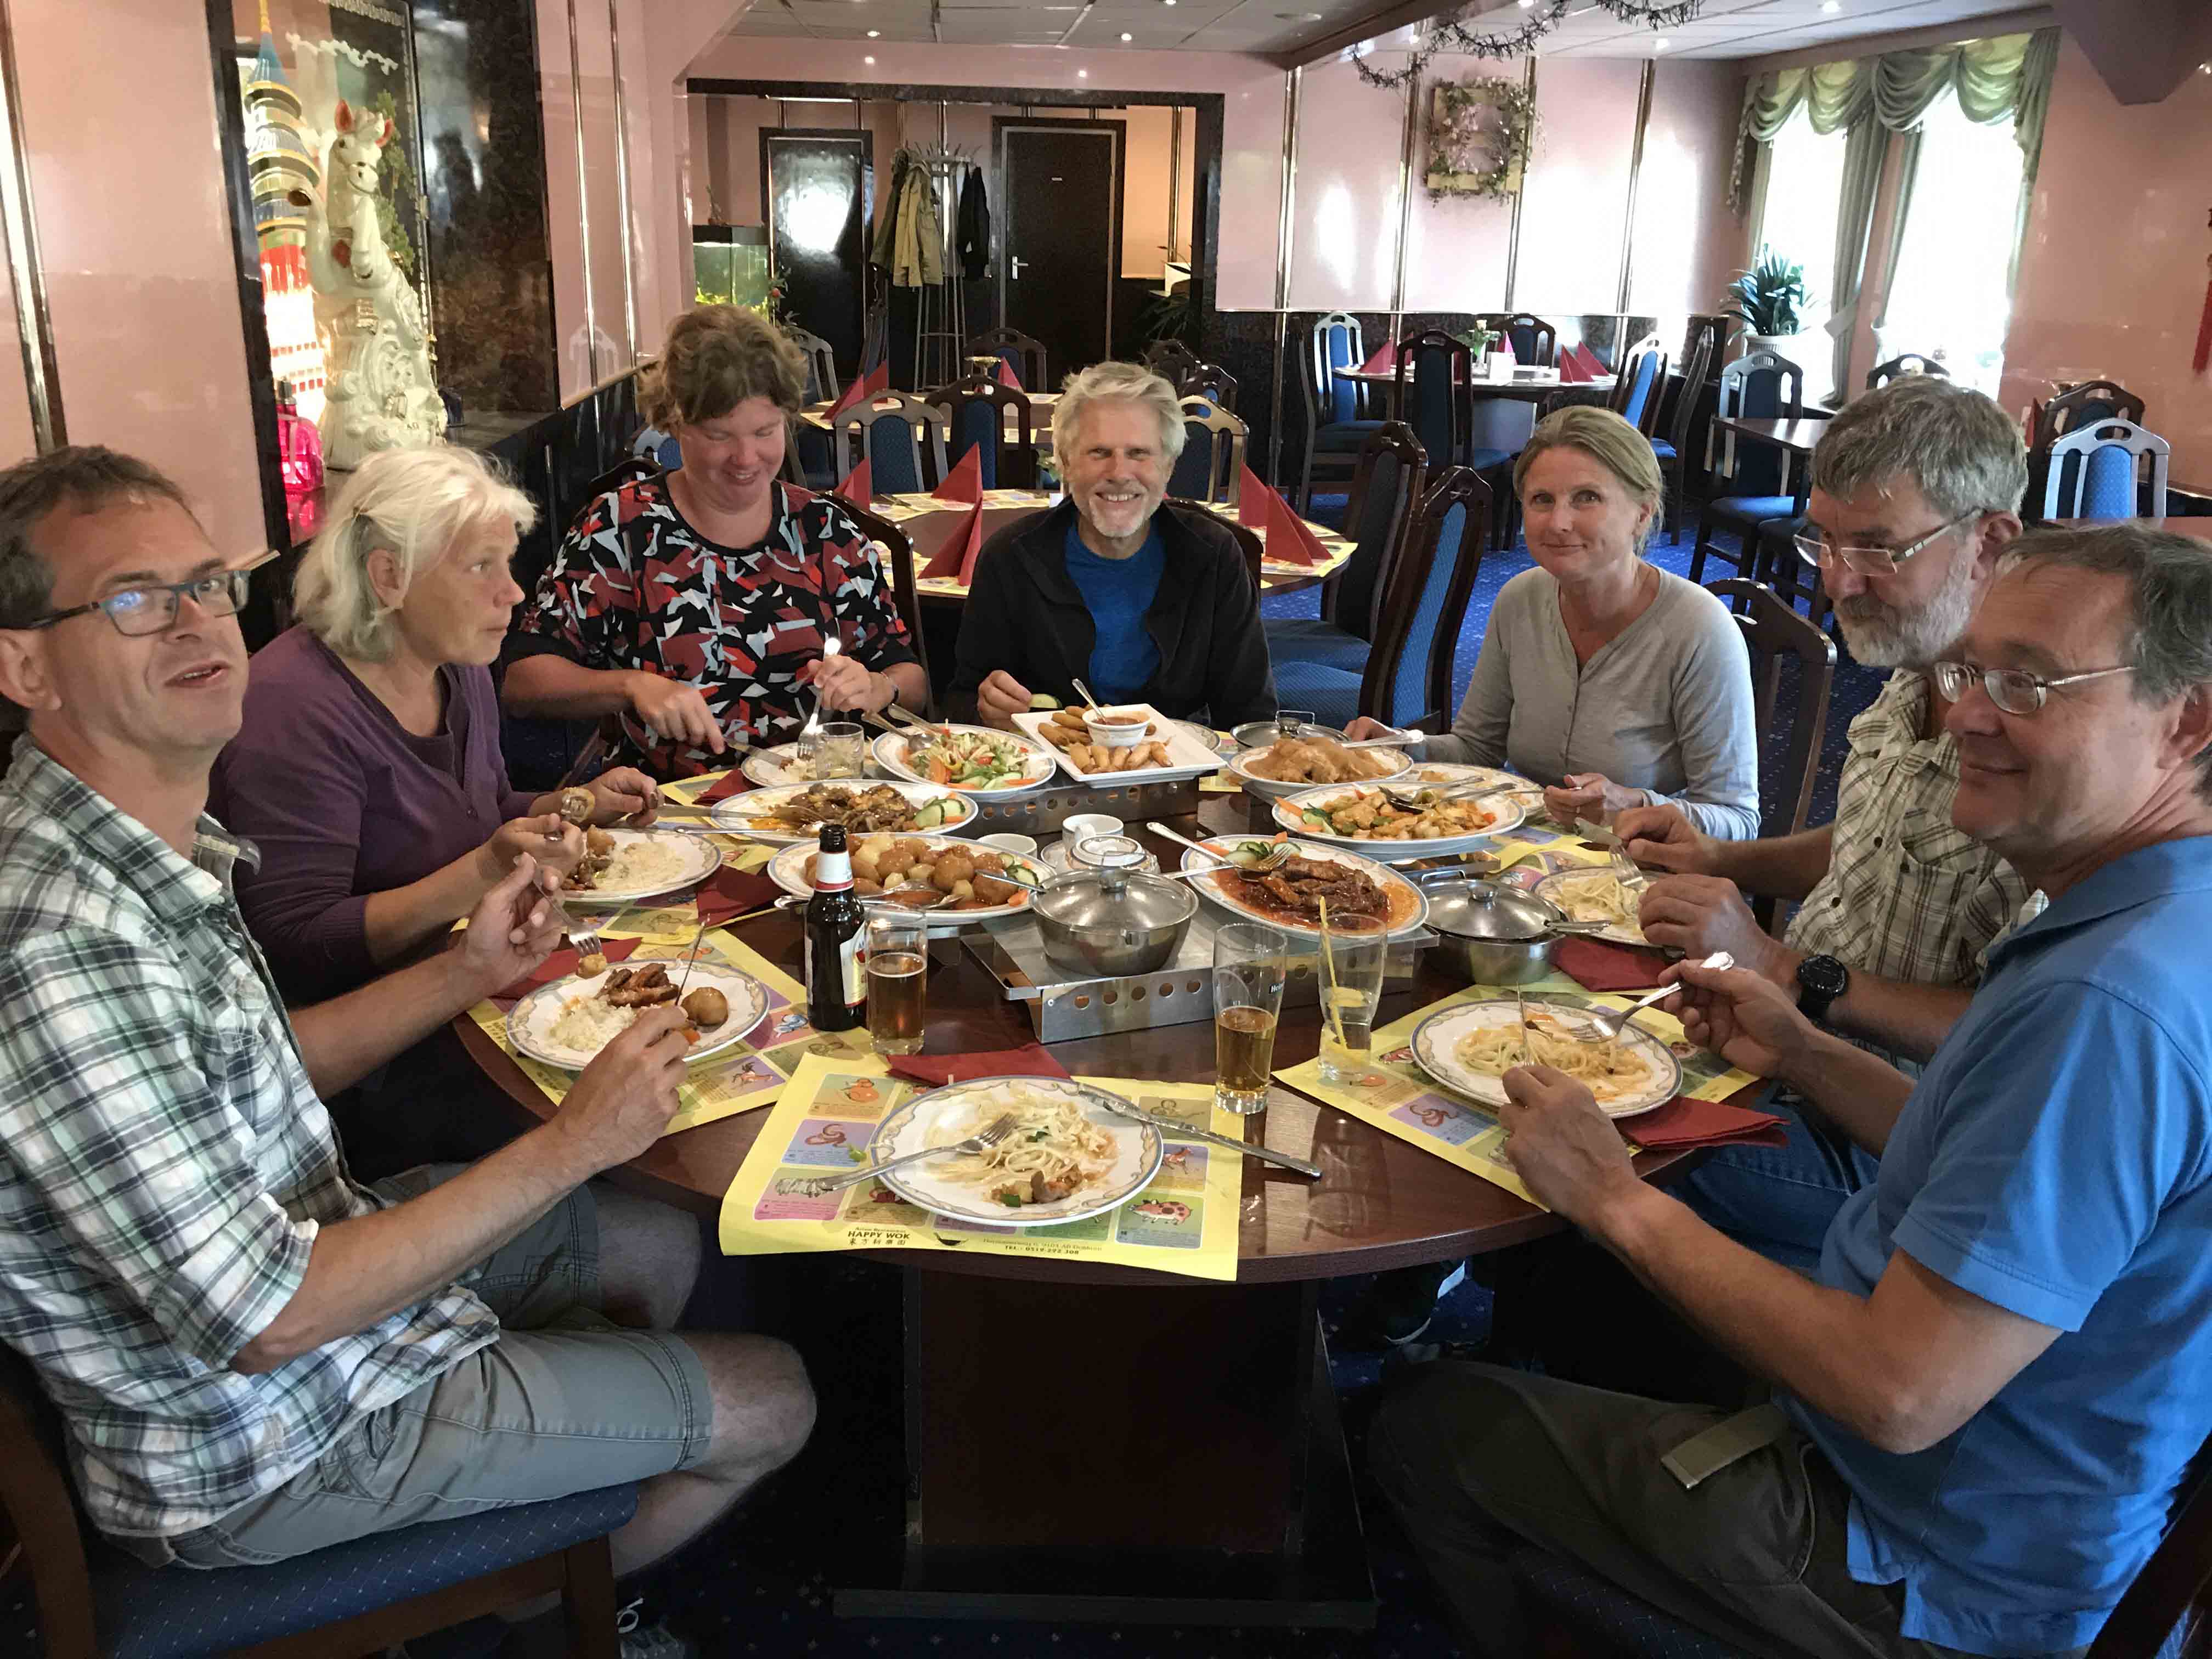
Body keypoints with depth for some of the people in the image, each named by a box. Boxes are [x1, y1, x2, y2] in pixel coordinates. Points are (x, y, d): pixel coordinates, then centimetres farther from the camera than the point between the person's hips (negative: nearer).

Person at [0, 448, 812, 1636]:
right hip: (255, 1457, -9)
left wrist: (466, 973, -1)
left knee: (659, 1244, 24)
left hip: (306, 1236, 9)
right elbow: (267, 1320, -32)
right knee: (769, 1403, 5)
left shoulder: (155, 847, -4)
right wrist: (568, 1146, -25)